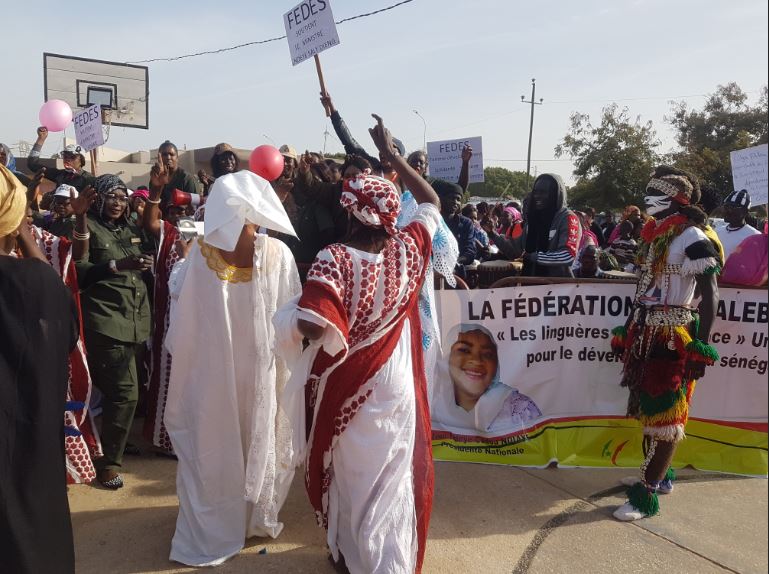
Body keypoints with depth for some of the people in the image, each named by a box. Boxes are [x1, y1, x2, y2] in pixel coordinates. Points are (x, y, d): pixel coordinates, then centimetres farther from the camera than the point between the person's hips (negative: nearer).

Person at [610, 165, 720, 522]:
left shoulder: (691, 237, -12)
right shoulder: (653, 234, 13)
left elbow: (709, 296, -16)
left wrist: (701, 348, -20)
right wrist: (627, 332, 18)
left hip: (673, 340, -8)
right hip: (645, 334, 8)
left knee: (664, 414, -3)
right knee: (648, 408, 16)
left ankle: (647, 496, 2)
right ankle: (659, 474, 33)